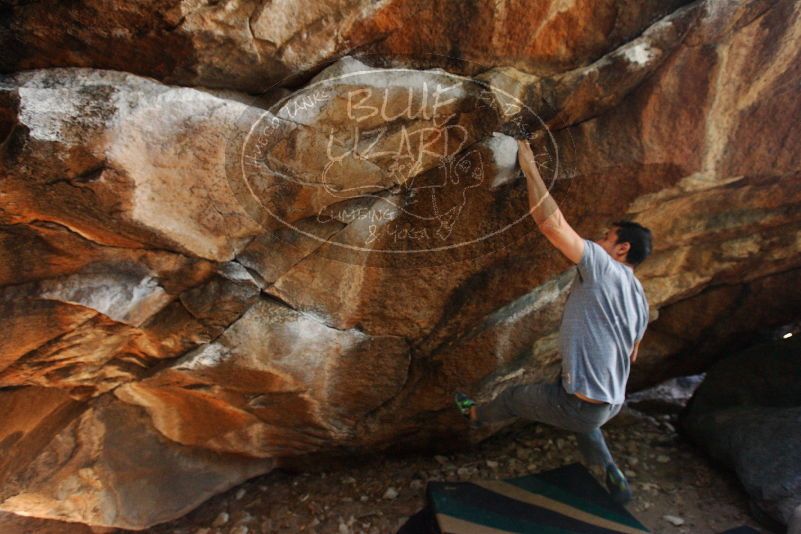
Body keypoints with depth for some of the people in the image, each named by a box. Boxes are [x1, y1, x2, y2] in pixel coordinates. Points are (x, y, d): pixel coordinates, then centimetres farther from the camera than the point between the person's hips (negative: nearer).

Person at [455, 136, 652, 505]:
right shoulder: (639, 298, 7)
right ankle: (614, 480, 38)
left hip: (580, 403, -7)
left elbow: (551, 223, -30)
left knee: (515, 395, 20)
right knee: (584, 427, 40)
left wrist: (530, 168, -22)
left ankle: (477, 415, 48)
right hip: (612, 402, 8)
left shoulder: (602, 267, -19)